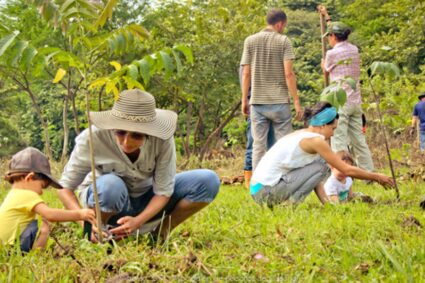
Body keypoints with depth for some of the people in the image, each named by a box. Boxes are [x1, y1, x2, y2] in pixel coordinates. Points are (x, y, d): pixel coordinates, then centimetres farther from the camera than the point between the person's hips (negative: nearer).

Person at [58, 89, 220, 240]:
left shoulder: (162, 139, -26)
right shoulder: (94, 138, -29)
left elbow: (163, 191, -17)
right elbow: (65, 187, -22)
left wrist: (138, 221, -34)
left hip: (147, 202, 2)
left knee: (208, 181, -18)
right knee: (110, 185, -39)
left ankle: (160, 232, -1)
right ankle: (93, 237, -11)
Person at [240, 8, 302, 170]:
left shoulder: (250, 41, 6)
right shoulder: (283, 41, -2)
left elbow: (246, 74, 3)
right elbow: (288, 74, -8)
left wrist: (244, 100, 10)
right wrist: (296, 101, -5)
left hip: (257, 102, 3)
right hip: (279, 101, -3)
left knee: (258, 145, 5)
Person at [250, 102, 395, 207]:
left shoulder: (300, 135, 16)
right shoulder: (316, 140, -9)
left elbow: (312, 175, 18)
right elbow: (347, 170, -6)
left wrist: (326, 202, 9)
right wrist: (377, 177, 7)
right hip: (267, 191, -9)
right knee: (321, 166, -5)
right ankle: (292, 203, -7)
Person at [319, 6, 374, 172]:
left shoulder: (332, 53, -8)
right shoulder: (354, 50, 11)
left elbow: (326, 71, 10)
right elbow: (340, 33, 29)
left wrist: (323, 65, 33)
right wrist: (327, 17, 40)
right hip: (356, 102, 7)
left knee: (339, 141, -7)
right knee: (358, 139, 10)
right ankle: (369, 172, 10)